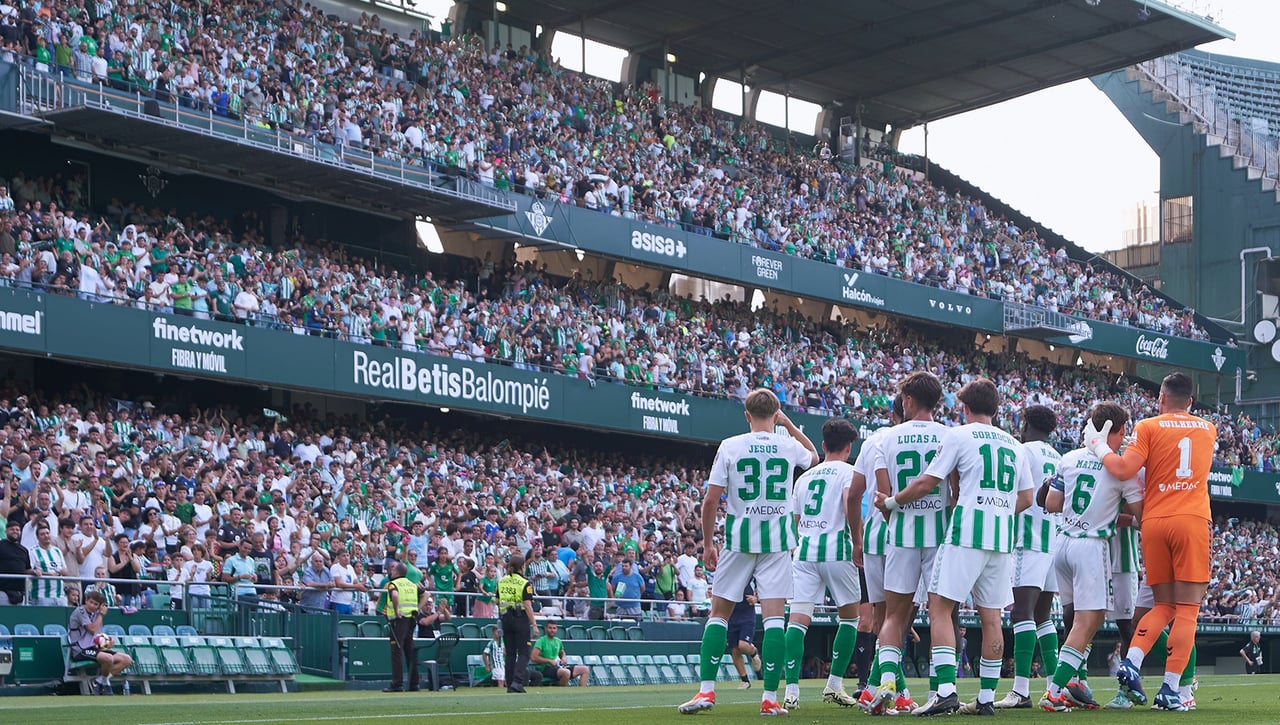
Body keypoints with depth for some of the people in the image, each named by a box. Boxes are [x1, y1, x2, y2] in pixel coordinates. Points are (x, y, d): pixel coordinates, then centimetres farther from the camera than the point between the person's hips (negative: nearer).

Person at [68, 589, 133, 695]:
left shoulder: (95, 614, 18)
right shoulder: (80, 611, -6)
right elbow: (92, 629, -16)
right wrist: (101, 614, -5)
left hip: (93, 648, 9)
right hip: (81, 650, -9)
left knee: (127, 660, -4)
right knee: (108, 658, -36)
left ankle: (99, 680, -6)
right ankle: (104, 682, -9)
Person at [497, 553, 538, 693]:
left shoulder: (501, 582, 6)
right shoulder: (525, 583, -10)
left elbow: (498, 602, 13)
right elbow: (527, 605, -15)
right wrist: (534, 624, -13)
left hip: (505, 619, 5)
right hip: (521, 619, -5)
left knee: (510, 653, 11)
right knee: (523, 653, -1)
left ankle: (510, 684, 11)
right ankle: (517, 681, -15)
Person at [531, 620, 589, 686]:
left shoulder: (558, 641, 18)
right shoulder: (541, 641, -5)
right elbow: (533, 657, -16)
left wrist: (563, 658, 11)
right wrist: (550, 661, -15)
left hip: (559, 666, 8)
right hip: (546, 668, -8)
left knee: (585, 669, -4)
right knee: (566, 672, -39)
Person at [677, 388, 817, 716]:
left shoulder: (730, 446, -4)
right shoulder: (789, 446, 3)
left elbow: (710, 499, -5)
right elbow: (814, 456, 28)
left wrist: (708, 542, 4)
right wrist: (788, 423, 29)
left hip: (738, 540, -1)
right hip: (777, 541, 1)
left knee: (719, 613, 9)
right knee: (773, 616, -1)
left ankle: (707, 690, 3)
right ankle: (770, 698, -5)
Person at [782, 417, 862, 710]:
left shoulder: (805, 477, 19)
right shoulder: (848, 471, 2)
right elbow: (851, 500, -19)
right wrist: (857, 538, -9)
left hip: (804, 550, 4)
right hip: (835, 548, -4)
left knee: (798, 619, -4)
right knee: (849, 617, 14)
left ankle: (791, 691, -16)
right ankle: (834, 685, 11)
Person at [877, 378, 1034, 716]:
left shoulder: (959, 435, -1)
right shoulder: (1014, 445, 16)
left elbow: (926, 484, -3)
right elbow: (1026, 497, 18)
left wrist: (891, 502, 11)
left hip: (967, 533, -6)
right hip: (1002, 539, 6)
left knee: (940, 608, -4)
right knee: (991, 617, 8)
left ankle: (946, 691, -16)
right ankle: (986, 697, 10)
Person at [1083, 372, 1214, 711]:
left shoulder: (1148, 428, 3)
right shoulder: (1208, 429, 14)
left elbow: (1123, 470, -8)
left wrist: (1098, 446, 7)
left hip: (1154, 521, 1)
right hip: (1192, 520, -1)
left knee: (1163, 606, 13)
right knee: (1187, 608, -1)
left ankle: (1131, 662, -7)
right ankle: (1170, 689, -8)